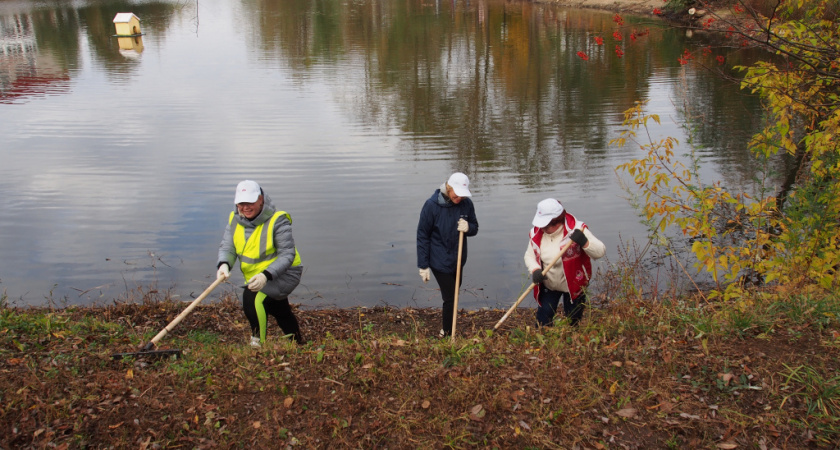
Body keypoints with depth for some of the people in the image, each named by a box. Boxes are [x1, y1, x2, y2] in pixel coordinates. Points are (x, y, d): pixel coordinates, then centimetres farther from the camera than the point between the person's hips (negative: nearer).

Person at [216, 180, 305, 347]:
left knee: (252, 297, -30)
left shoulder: (277, 220, -23)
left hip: (284, 274, -7)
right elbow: (227, 246, -9)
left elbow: (287, 255, -26)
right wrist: (224, 264, -32)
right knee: (281, 313, 26)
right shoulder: (235, 219, -5)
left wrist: (266, 275, -39)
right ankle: (298, 343, 51)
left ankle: (258, 343, -15)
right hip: (257, 277, 7)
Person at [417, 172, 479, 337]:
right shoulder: (431, 205, -18)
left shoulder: (466, 204, -7)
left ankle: (447, 329, 37)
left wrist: (468, 227, -20)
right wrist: (423, 266, -12)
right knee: (450, 298, -4)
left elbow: (475, 228, 7)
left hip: (458, 260, 5)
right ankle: (448, 333, 14)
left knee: (454, 293, 18)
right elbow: (422, 236, -13)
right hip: (439, 261, -5)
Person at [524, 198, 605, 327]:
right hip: (548, 286, 3)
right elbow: (529, 255, 2)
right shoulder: (536, 232, -9)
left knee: (572, 324, 9)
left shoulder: (576, 229, -22)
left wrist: (584, 242, -42)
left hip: (573, 286, -3)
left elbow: (600, 252, -23)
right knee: (542, 323, 6)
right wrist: (535, 270, -19)